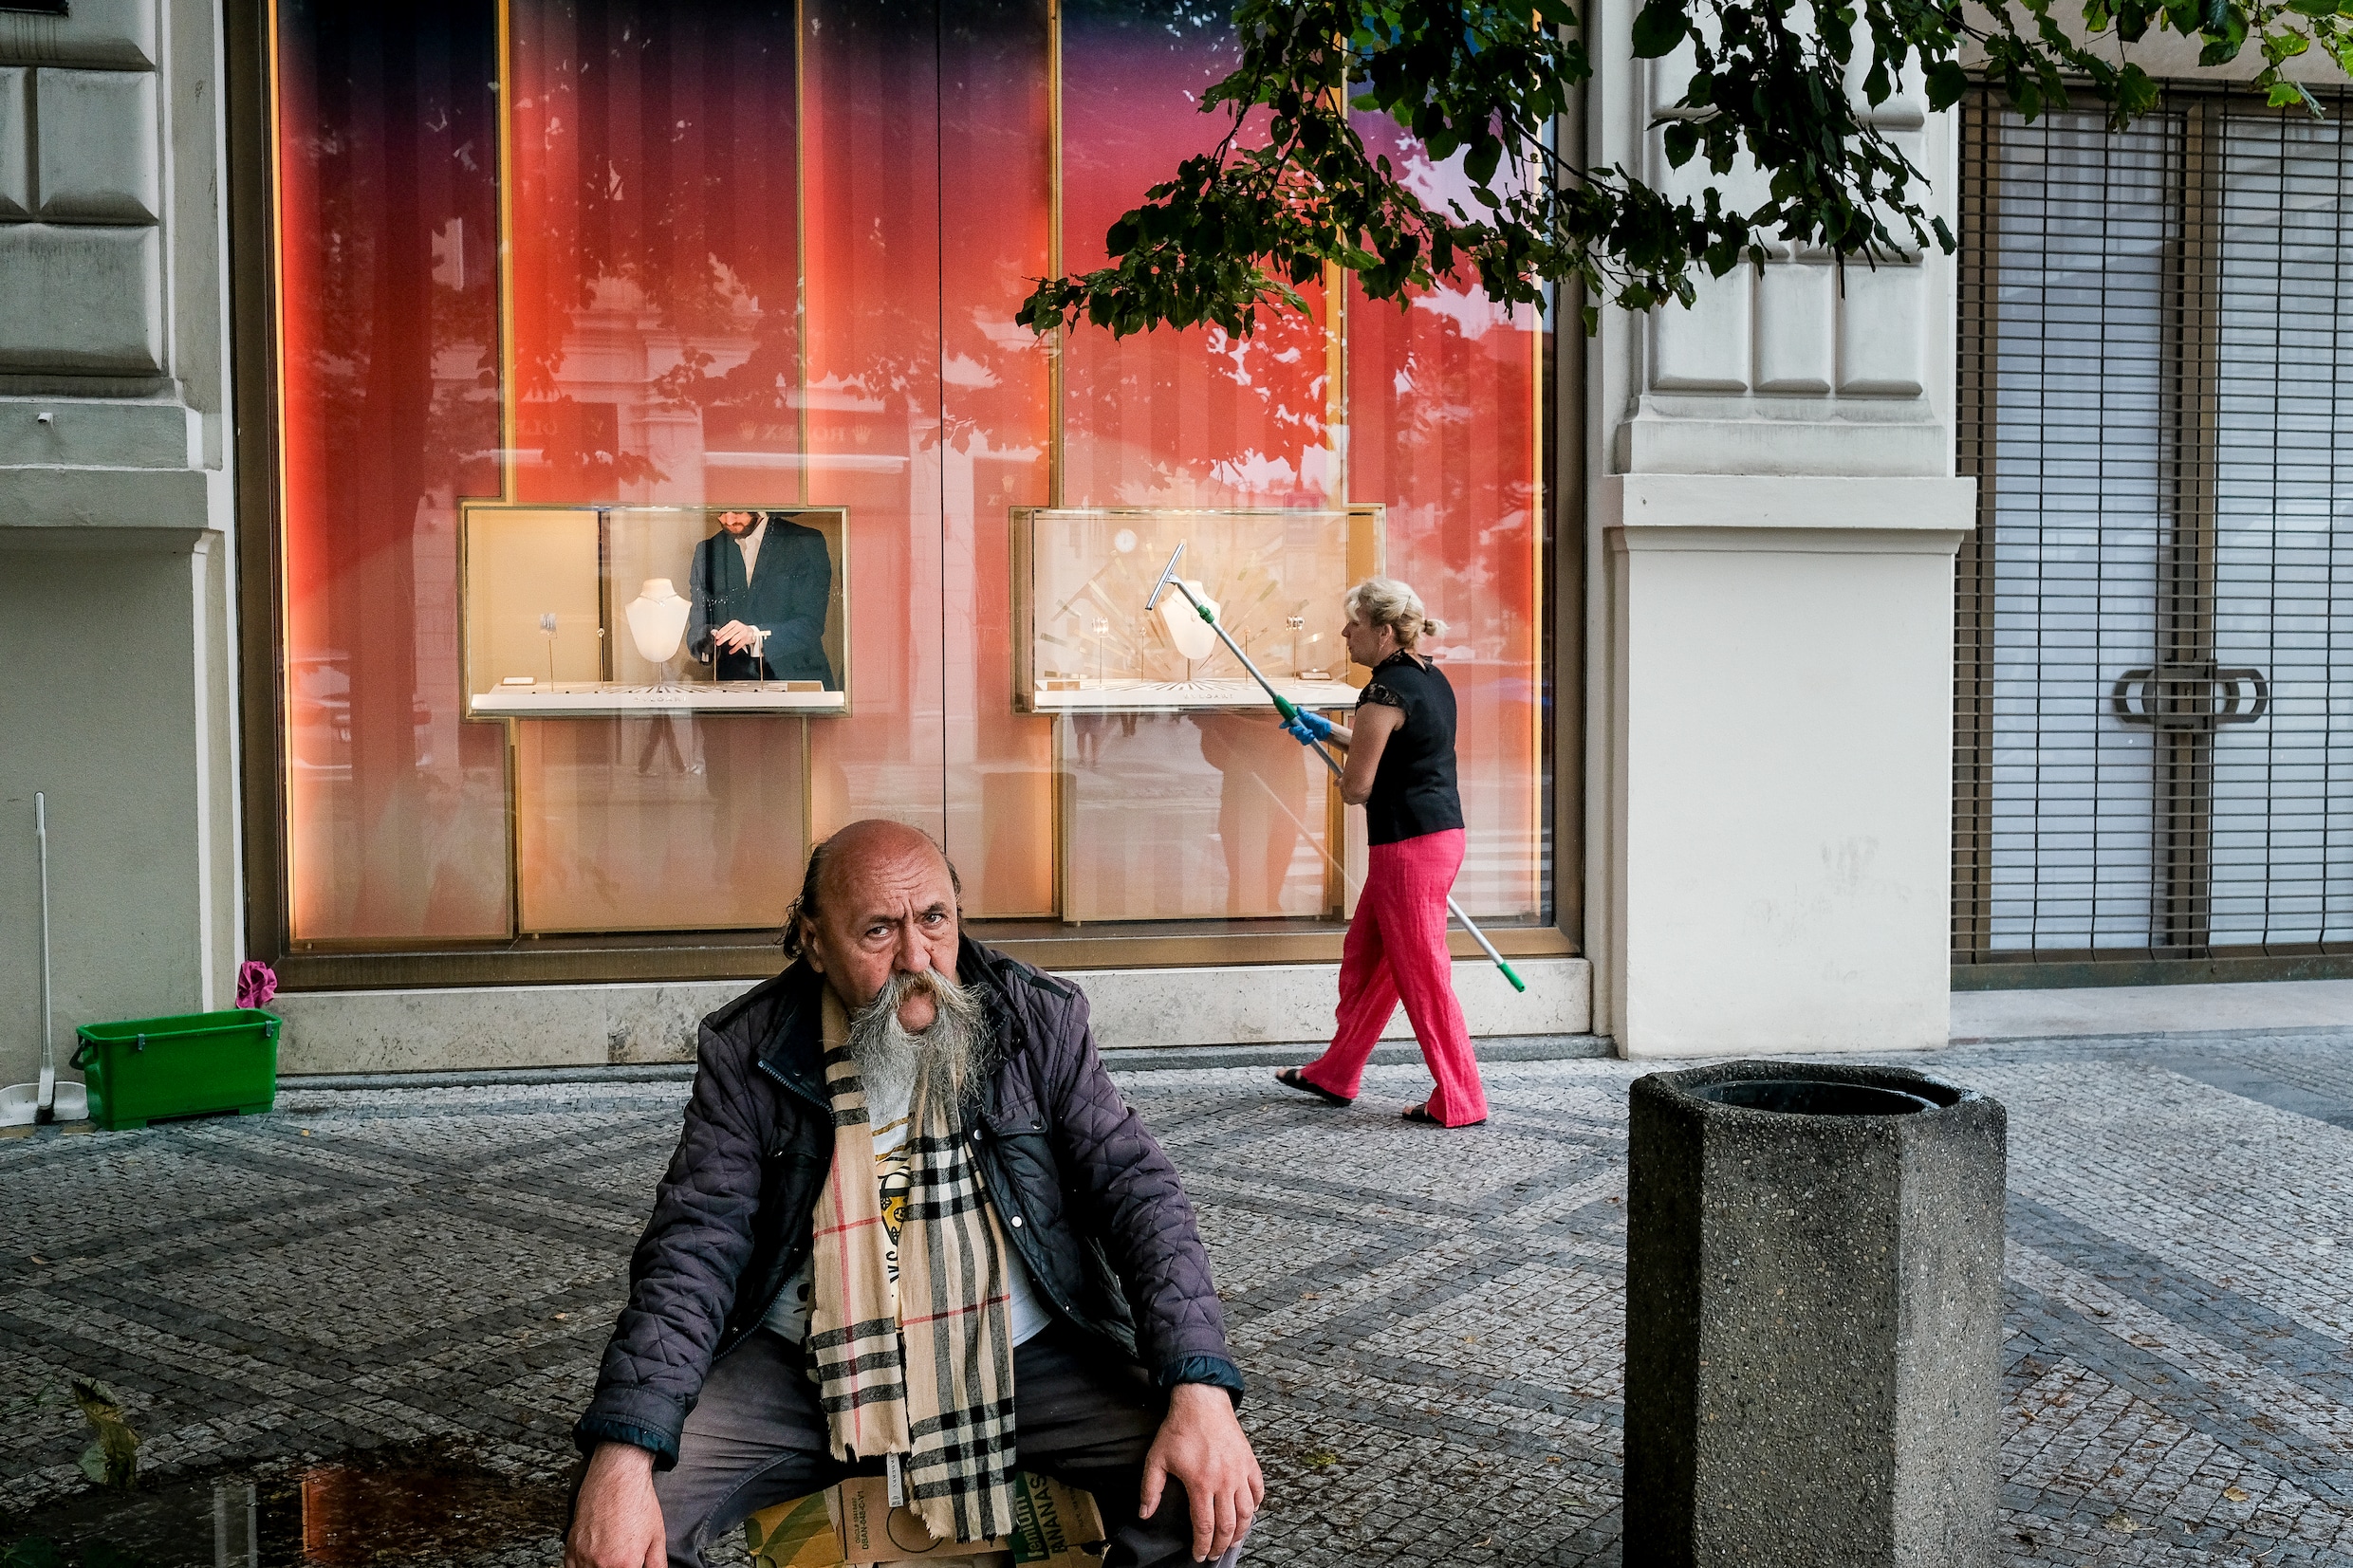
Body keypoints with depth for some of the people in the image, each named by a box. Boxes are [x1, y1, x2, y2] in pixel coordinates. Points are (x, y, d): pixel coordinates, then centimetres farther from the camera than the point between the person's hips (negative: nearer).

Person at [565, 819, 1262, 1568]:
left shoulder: (1041, 1021, -3)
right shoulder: (748, 1053, -4)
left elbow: (1139, 1191, -5)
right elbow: (696, 1243, -9)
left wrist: (1200, 1392, -20)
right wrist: (623, 1457, -24)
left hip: (1024, 1360, 1)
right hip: (809, 1367, 0)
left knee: (1208, 1493, -20)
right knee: (623, 1507, -23)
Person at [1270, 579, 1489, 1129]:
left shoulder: (1385, 691, -18)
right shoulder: (1431, 678, 12)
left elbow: (1357, 788, -16)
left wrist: (1343, 780, 8)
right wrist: (1326, 730, 25)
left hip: (1408, 846, -10)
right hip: (1440, 834, 10)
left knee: (1422, 972, 0)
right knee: (1365, 957, 19)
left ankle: (1459, 1101, 9)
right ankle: (1335, 1075, 31)